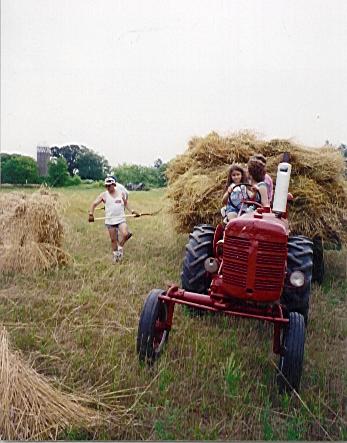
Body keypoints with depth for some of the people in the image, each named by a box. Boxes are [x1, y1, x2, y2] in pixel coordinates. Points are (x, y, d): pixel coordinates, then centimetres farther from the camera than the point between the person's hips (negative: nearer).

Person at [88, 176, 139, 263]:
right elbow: (94, 204, 0)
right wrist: (91, 214, -14)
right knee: (113, 239, 7)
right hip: (110, 220, 0)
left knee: (125, 234, -20)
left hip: (121, 219, 0)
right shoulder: (104, 195, -2)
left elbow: (125, 203, 18)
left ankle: (120, 247, 8)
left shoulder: (121, 193, 3)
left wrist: (132, 211, 11)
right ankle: (115, 254, 28)